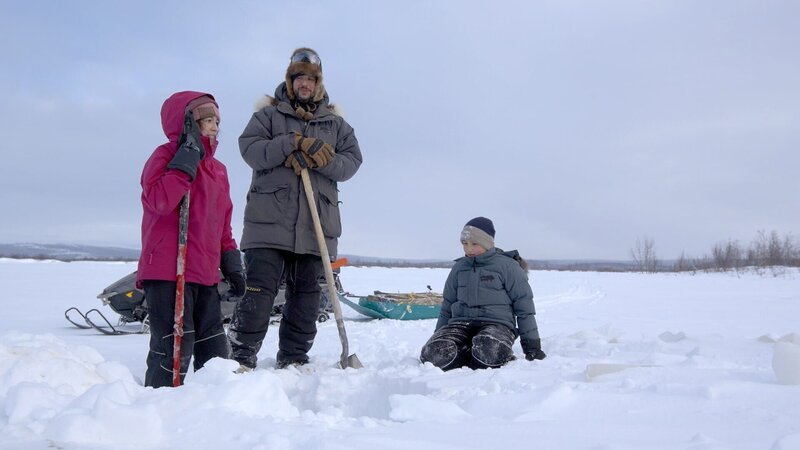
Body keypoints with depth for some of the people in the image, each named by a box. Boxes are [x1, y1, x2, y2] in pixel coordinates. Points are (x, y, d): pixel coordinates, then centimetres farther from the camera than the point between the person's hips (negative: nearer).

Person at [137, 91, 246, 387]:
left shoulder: (217, 169, 18)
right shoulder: (166, 156, -4)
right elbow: (160, 201, -25)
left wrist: (232, 266, 17)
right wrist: (188, 153, -20)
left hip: (206, 275, 8)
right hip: (167, 273, -8)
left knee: (216, 352, 12)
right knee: (175, 350, -9)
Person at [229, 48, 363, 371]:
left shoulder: (336, 123, 18)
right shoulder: (269, 114, 11)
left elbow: (352, 161, 7)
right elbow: (249, 148, -4)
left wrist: (321, 160, -13)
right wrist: (294, 143, -16)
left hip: (317, 222, 3)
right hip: (270, 220, -3)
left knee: (306, 293, 6)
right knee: (259, 290, -9)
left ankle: (294, 360, 15)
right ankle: (241, 358, -3)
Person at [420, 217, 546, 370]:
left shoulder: (507, 266, 2)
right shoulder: (459, 267, 16)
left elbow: (524, 307, 3)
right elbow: (447, 307, 25)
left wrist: (532, 343, 0)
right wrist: (438, 337, 22)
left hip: (497, 323, -4)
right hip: (460, 323, 4)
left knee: (489, 350, -41)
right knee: (433, 354, -28)